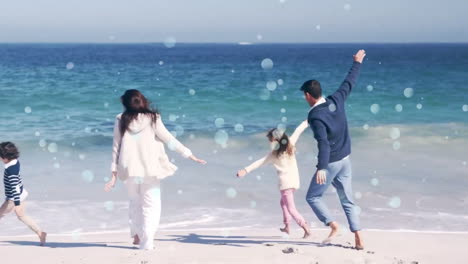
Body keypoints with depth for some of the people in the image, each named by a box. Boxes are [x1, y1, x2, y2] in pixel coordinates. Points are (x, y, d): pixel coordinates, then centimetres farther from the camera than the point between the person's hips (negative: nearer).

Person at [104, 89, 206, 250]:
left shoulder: (121, 121, -1)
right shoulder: (152, 119, -6)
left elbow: (116, 148, 1)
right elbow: (170, 140, -4)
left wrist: (114, 175, 5)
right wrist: (190, 155, 4)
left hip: (130, 170, 2)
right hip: (150, 170, -2)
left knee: (135, 202, 23)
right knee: (151, 206, 6)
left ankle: (137, 235, 28)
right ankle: (146, 242, -2)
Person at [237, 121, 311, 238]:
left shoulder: (274, 154, -8)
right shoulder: (291, 144, 3)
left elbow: (259, 163, -9)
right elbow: (297, 132, 17)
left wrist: (246, 170, -8)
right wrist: (305, 123, 30)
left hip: (286, 182, -7)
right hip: (295, 180, 7)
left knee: (291, 208, -6)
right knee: (283, 202, 27)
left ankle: (305, 227, -21)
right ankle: (287, 226, 29)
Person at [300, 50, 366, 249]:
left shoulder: (315, 116, -20)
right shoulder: (336, 101, -2)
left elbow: (323, 143, -31)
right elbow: (349, 83, 14)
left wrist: (321, 168, -39)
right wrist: (357, 63, 29)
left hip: (331, 162, -7)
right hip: (345, 159, 7)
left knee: (313, 197, 8)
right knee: (347, 199, 11)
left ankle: (332, 224, -10)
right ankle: (358, 239, 5)